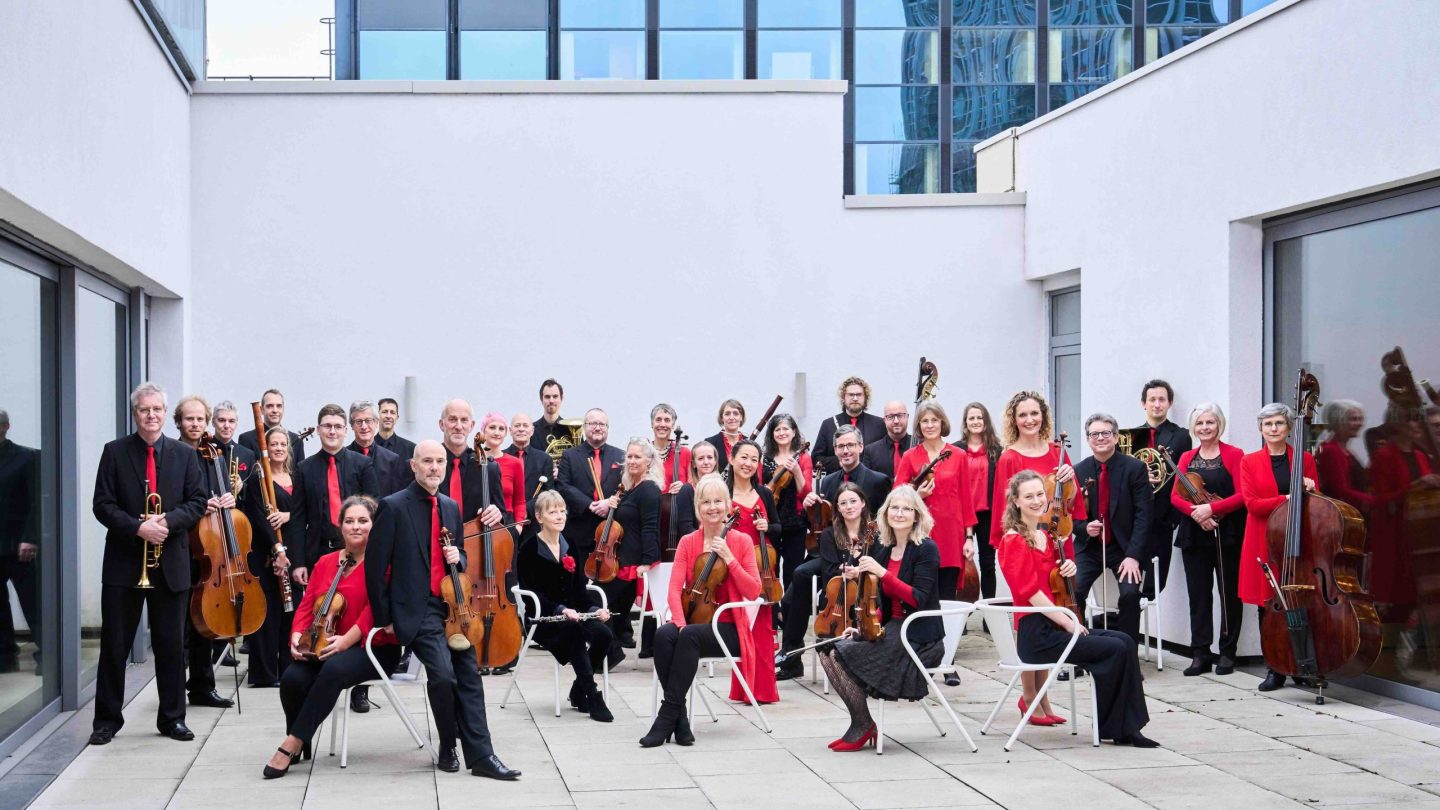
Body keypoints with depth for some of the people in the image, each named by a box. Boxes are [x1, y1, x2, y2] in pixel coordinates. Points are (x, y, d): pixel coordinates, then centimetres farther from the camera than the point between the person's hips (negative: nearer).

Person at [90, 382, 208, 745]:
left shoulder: (185, 455, 6)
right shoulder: (115, 452, 1)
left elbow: (197, 502, 4)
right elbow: (102, 505, -4)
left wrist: (168, 521, -15)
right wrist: (138, 528, -19)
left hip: (171, 565, 1)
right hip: (124, 563, -1)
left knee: (171, 645, 7)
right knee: (114, 644, 4)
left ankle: (172, 717, 18)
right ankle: (107, 719, 13)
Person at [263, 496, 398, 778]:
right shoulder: (325, 563, 17)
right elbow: (307, 605, 13)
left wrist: (346, 640, -25)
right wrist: (297, 636, -7)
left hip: (374, 648, -5)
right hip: (324, 648, 5)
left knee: (334, 669, -38)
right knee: (292, 678, -26)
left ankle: (292, 743, -29)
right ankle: (298, 745, -1)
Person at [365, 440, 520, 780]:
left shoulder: (451, 507, 13)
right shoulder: (394, 506, -7)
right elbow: (375, 566, -8)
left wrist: (457, 557, 0)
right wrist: (385, 618, -8)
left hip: (452, 605, 6)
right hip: (418, 609, -6)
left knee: (469, 676, 1)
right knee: (443, 673, -21)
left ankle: (480, 755, 6)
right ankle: (448, 748, -1)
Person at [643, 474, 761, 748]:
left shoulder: (742, 542, 2)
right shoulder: (687, 543, 9)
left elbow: (753, 592, -6)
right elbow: (675, 589, -1)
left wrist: (728, 558, -15)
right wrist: (679, 622, -19)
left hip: (727, 627, -3)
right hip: (692, 621, 3)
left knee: (689, 636, -35)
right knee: (664, 635, -32)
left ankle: (668, 714, -28)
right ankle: (679, 718, -29)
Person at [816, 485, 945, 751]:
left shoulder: (926, 549, -10)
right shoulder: (884, 551, 11)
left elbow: (918, 599, -19)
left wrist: (882, 573, -24)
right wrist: (863, 627, 5)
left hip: (919, 637, -8)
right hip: (892, 628, 8)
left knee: (845, 654, -20)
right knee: (830, 652, -9)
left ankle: (863, 726, -3)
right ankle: (861, 723, -2)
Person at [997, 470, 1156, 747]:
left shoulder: (1046, 536, 16)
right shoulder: (1013, 541, -9)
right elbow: (1030, 591, -16)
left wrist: (1070, 568, 4)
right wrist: (1066, 621, -16)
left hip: (1055, 625, 8)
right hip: (1036, 633, -8)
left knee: (1124, 641, -7)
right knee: (1116, 649, -17)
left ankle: (1125, 728, -7)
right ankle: (1113, 727, -4)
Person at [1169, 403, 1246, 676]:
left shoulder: (1234, 455, 0)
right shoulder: (1186, 458, 12)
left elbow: (1242, 495, -9)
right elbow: (1175, 495, 4)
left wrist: (1212, 508, -20)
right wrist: (1195, 512, -15)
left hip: (1227, 535, -3)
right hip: (1195, 535, 3)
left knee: (1229, 593, 1)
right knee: (1198, 593, 2)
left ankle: (1227, 653, 8)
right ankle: (1200, 654, 4)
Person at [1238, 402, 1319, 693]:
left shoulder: (1305, 460, 9)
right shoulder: (1250, 462, 6)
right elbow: (1252, 503, -4)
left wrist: (1309, 492, -11)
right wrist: (1287, 499, -15)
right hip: (1264, 543, 0)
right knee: (1268, 606, 0)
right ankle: (1275, 669, 6)